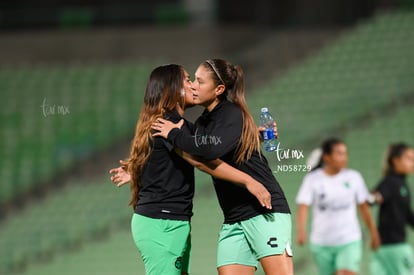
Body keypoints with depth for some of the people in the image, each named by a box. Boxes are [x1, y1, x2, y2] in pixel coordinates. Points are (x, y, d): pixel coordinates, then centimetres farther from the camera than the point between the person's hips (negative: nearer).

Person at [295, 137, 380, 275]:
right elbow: (303, 206, -14)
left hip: (349, 242, -1)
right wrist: (301, 230, -31)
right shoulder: (312, 179, -3)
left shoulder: (353, 177, 1)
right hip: (322, 243, 1)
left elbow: (364, 207, 10)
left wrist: (373, 233, 13)